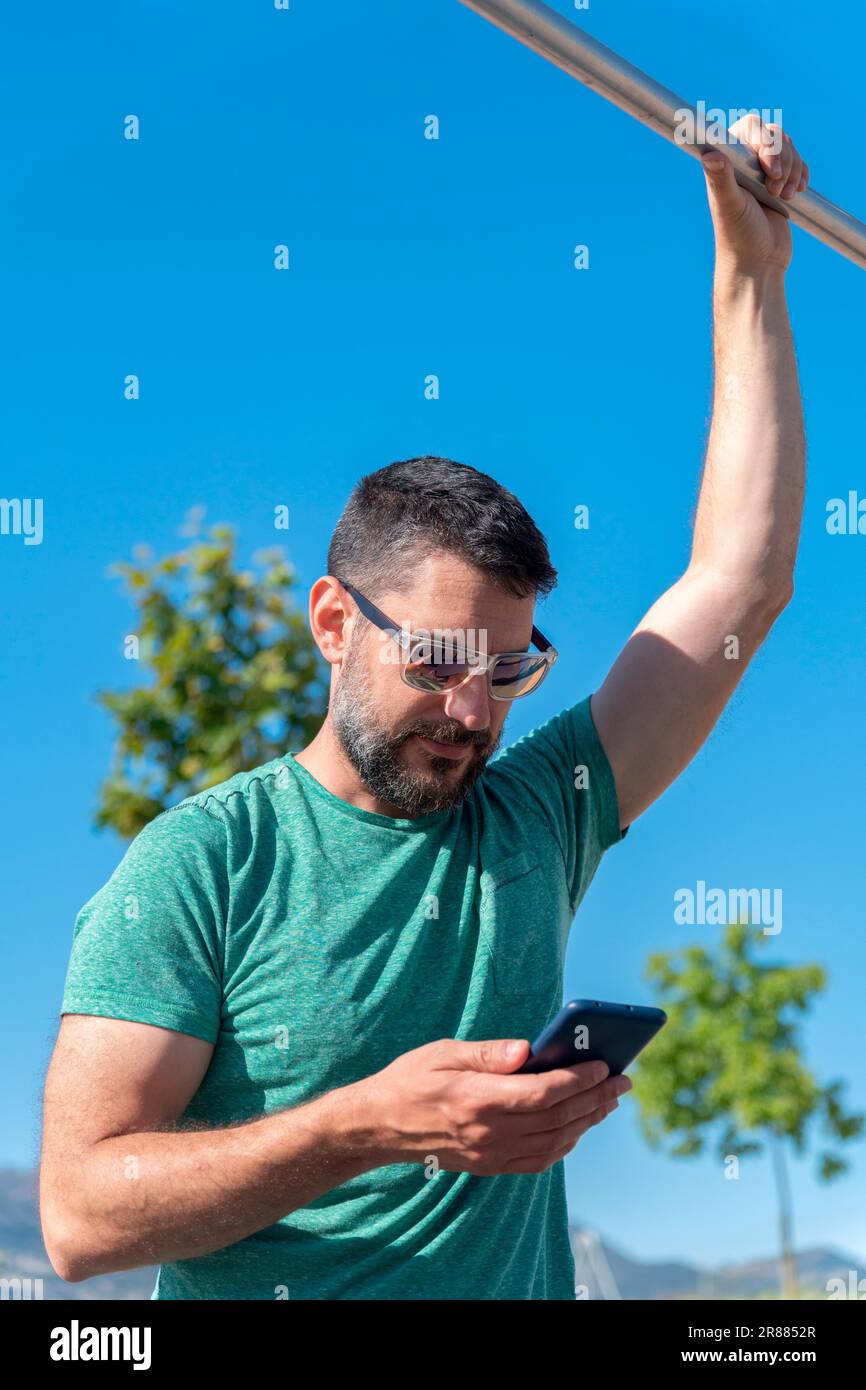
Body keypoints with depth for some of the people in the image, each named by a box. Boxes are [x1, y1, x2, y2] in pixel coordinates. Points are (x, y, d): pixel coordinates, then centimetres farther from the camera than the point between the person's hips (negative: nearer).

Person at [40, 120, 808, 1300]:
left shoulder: (533, 823, 7)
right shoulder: (200, 863, -4)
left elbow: (741, 584, 8)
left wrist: (750, 275, 10)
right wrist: (364, 1126, -21)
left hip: (518, 1284, 3)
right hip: (251, 1289, -2)